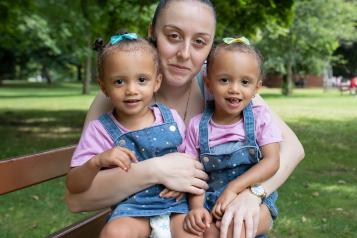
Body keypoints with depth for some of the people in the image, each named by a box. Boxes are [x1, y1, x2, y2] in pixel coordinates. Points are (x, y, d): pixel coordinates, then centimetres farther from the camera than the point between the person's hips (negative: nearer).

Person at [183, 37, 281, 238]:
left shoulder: (260, 118, -1)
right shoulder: (197, 126, 1)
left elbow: (272, 161, -10)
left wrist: (234, 188, -20)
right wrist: (197, 207, -19)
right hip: (212, 202, 1)